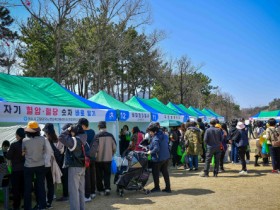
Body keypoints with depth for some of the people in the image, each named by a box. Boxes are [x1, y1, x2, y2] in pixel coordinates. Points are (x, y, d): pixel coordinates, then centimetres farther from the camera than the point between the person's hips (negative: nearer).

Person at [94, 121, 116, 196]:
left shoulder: (97, 136, -13)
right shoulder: (110, 136, -4)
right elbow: (114, 147, 1)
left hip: (98, 159, -2)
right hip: (108, 158, 2)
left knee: (99, 175, 11)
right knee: (107, 174, 12)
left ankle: (101, 190, 15)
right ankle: (107, 188, -1)